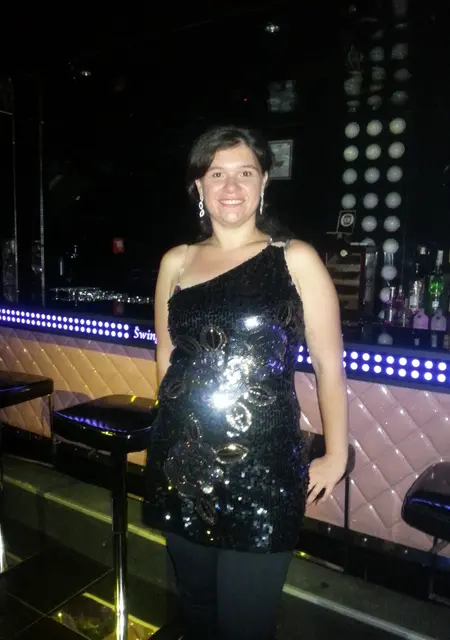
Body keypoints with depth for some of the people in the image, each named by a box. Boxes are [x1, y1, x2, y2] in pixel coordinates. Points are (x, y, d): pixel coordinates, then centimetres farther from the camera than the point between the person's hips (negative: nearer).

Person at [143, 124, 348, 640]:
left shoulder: (295, 260, -4)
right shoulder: (176, 262, 5)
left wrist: (336, 456, -1)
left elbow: (328, 366, -3)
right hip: (182, 462, 4)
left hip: (262, 467, -3)